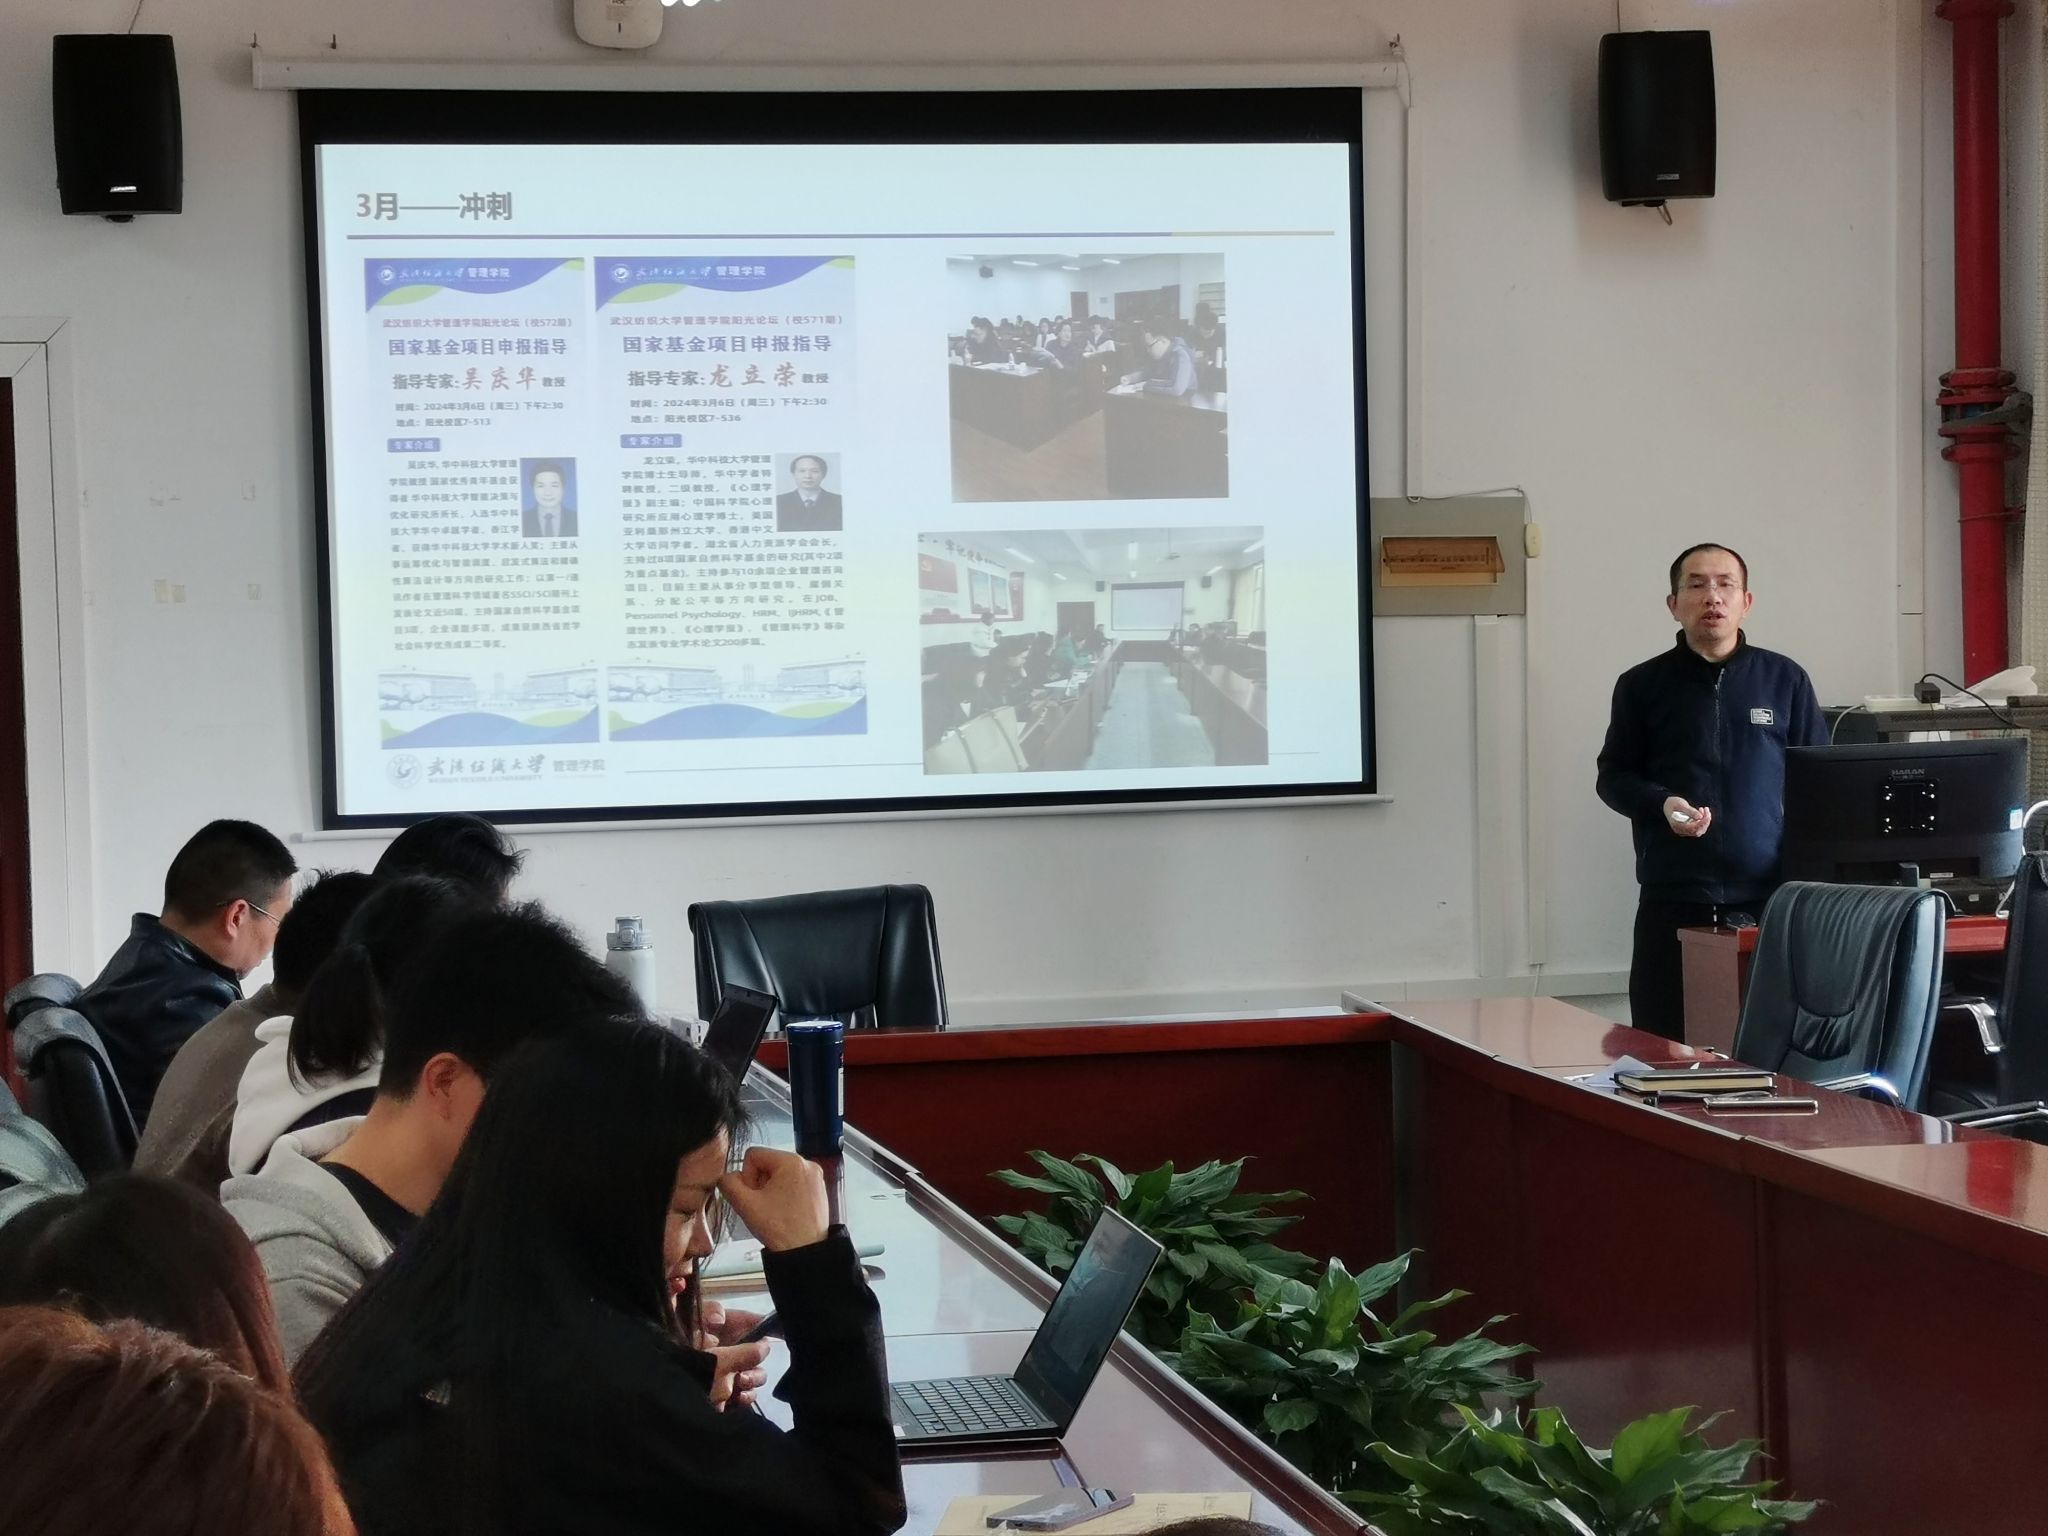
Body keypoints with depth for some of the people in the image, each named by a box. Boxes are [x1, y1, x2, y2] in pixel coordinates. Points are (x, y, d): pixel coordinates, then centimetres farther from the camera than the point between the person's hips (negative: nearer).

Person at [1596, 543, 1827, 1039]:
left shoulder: (1785, 680, 8)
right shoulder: (1643, 686, 7)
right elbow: (1613, 776, 11)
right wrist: (1662, 804, -11)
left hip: (1771, 898, 0)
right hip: (1672, 900, 0)